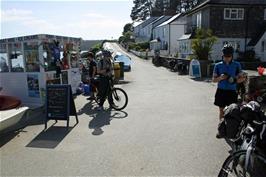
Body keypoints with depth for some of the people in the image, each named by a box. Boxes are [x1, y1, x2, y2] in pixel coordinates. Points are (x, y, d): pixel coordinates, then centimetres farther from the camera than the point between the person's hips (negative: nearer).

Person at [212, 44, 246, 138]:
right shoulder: (218, 65, 2)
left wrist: (235, 80, -17)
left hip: (232, 91, -1)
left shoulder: (237, 65, 1)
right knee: (221, 110, 8)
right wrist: (220, 78, -17)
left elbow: (242, 78, 4)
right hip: (221, 91, 1)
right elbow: (214, 79, 4)